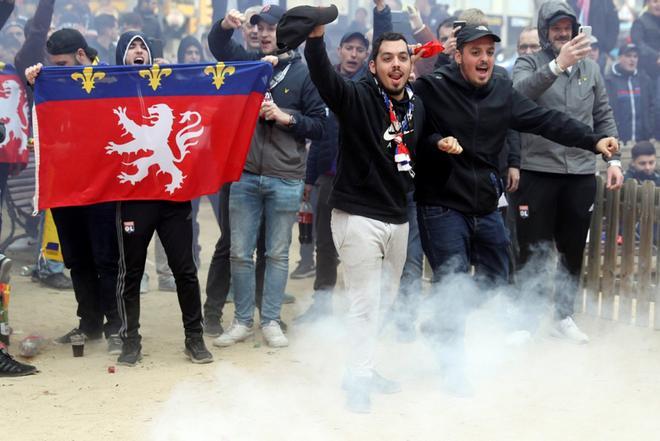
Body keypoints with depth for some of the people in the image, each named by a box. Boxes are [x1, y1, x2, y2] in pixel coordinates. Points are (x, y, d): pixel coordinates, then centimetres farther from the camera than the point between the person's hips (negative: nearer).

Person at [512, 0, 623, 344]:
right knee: (532, 251, 2)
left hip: (581, 173, 4)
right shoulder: (529, 64, -2)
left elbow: (603, 117, 14)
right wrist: (557, 65, -36)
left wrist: (613, 159, 4)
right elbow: (520, 93, -24)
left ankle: (563, 317, 24)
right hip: (538, 172, -4)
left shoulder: (590, 68, 10)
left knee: (573, 251, 11)